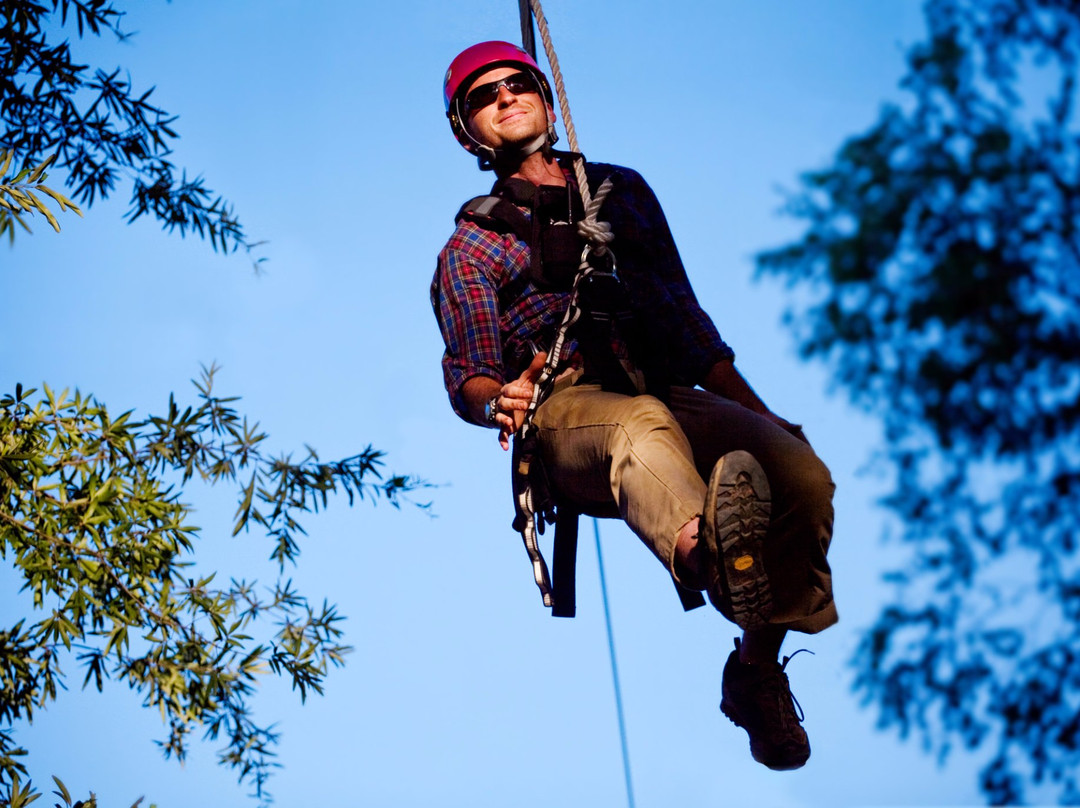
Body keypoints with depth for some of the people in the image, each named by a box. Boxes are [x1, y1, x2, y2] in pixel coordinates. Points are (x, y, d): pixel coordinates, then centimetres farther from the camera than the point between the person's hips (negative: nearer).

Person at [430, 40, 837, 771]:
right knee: (644, 428, -41)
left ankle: (758, 670, -9)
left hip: (672, 394, 4)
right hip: (567, 410, -3)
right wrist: (499, 401, -16)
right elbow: (465, 376, 9)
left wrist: (757, 410, 20)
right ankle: (705, 551, -75)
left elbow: (687, 317, 29)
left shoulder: (623, 191, 28)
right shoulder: (473, 243, 18)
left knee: (803, 474, -25)